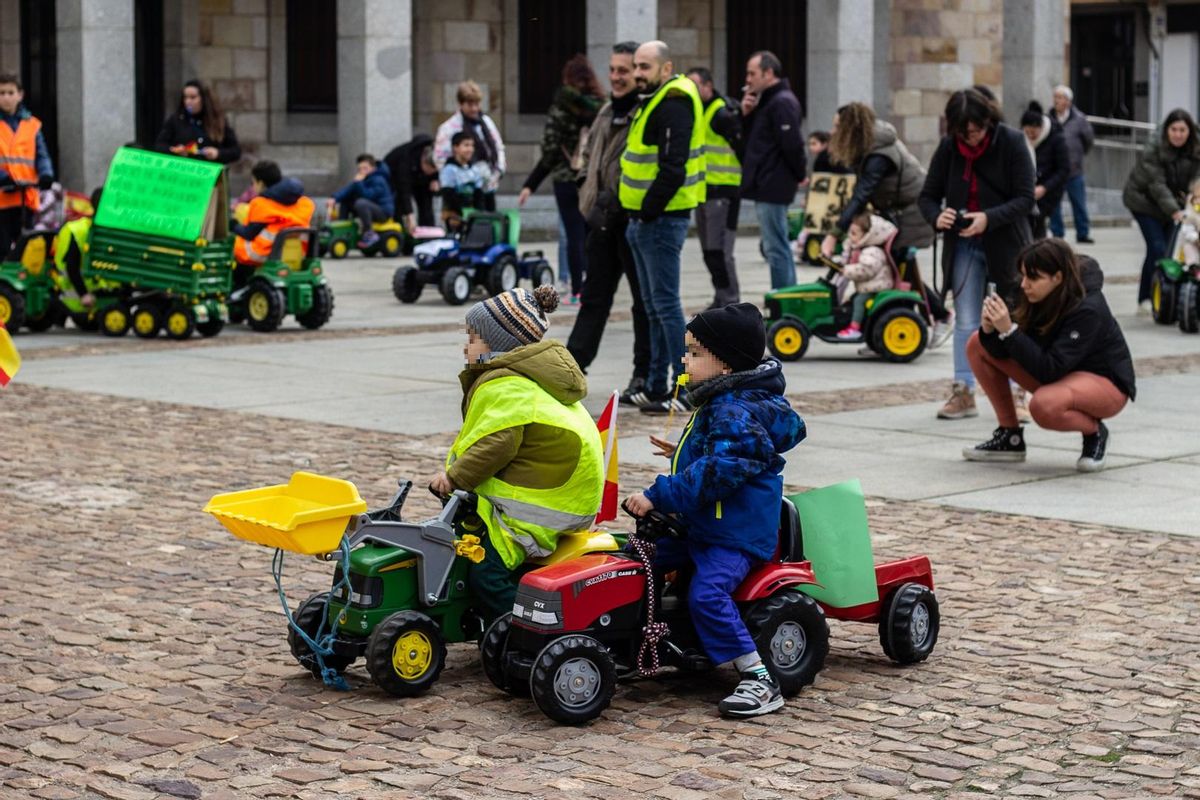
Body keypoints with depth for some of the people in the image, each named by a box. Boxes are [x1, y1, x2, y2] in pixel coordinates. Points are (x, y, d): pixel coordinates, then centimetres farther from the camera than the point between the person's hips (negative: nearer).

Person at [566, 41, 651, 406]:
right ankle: (573, 365, 17)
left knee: (645, 300, 3)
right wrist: (591, 189, 16)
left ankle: (645, 376, 11)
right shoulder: (607, 113, 14)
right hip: (604, 220, 8)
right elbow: (590, 154, 28)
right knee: (594, 296, 12)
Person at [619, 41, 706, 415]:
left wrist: (649, 211, -18)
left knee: (665, 303, -8)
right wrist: (640, 215, 16)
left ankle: (686, 390, -5)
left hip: (661, 220, -11)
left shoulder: (674, 104, -16)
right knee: (655, 307, 14)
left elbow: (672, 168, -23)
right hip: (643, 218, 11)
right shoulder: (653, 101, 17)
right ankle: (657, 388, 21)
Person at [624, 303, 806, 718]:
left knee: (706, 593, -29)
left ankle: (760, 681, -24)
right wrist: (683, 456, 36)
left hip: (737, 534, -11)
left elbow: (717, 472, -32)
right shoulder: (718, 403, 13)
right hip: (701, 527, 11)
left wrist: (658, 496, -32)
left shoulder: (735, 413, -20)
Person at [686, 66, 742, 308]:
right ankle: (721, 299, 20)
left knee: (719, 250, -10)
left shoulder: (723, 113, -12)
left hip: (722, 190, -10)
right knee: (709, 250, 13)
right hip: (704, 189, 10)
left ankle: (730, 301, -6)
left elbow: (742, 147, -15)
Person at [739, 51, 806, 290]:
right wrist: (747, 115, 4)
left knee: (776, 248, -8)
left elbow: (792, 144, -20)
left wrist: (799, 175, -9)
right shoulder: (768, 101, 18)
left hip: (772, 187, -11)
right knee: (779, 247, 14)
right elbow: (752, 140, 19)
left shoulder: (781, 102, -14)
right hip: (766, 185, 11)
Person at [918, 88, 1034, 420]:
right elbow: (927, 195, 2)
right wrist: (936, 216, -21)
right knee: (965, 321, 5)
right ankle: (964, 392, 10)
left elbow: (1026, 199, -14)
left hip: (1005, 243, -3)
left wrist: (990, 218, -28)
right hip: (964, 246, 3)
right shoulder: (948, 147, -4)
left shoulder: (1011, 143, -12)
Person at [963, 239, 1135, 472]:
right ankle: (1010, 437, 2)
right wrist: (990, 330, -27)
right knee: (978, 345, -5)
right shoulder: (1038, 298, -9)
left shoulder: (1087, 310, -29)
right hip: (1061, 374, 8)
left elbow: (1050, 371, -35)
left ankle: (1094, 431, -7)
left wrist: (1009, 330, -39)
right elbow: (1003, 352, -6)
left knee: (1044, 405, -41)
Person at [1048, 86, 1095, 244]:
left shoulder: (1078, 119, -5)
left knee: (1079, 204, 7)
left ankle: (1082, 234, 17)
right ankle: (1057, 234, 15)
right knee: (1054, 204, 5)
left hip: (1074, 170, 0)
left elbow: (1089, 138, 9)